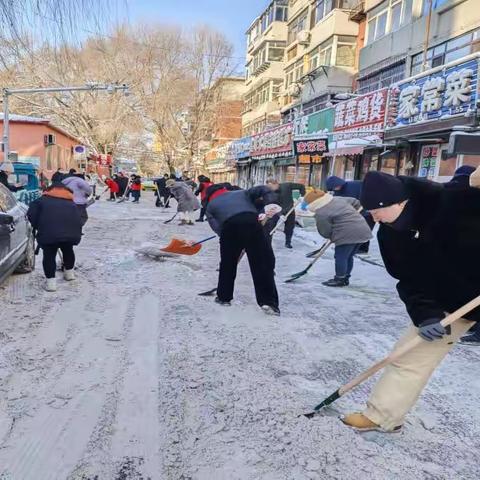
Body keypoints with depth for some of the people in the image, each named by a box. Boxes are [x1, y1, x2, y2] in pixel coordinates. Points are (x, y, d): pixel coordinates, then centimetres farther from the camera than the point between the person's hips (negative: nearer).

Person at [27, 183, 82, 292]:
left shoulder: (41, 200, 22)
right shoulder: (72, 203, 30)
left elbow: (31, 215, 11)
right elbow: (78, 220, 22)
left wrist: (36, 227, 24)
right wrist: (76, 233, 25)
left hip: (49, 233, -3)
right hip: (71, 232, 4)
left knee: (49, 255, 7)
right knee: (68, 251, 28)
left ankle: (51, 281, 1)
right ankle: (69, 272, 43)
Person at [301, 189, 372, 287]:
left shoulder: (321, 214, -10)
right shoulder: (338, 199, 14)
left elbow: (325, 231, -4)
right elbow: (356, 202, 24)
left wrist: (331, 237, 16)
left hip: (347, 235, -9)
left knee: (340, 257, 4)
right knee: (348, 257, 18)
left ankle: (340, 279, 11)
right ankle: (345, 278, 27)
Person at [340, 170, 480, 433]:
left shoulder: (455, 199, -26)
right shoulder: (390, 233, -9)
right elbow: (409, 280, -7)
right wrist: (425, 314, -20)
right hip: (448, 302, 5)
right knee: (411, 353, 7)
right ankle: (381, 415, 21)